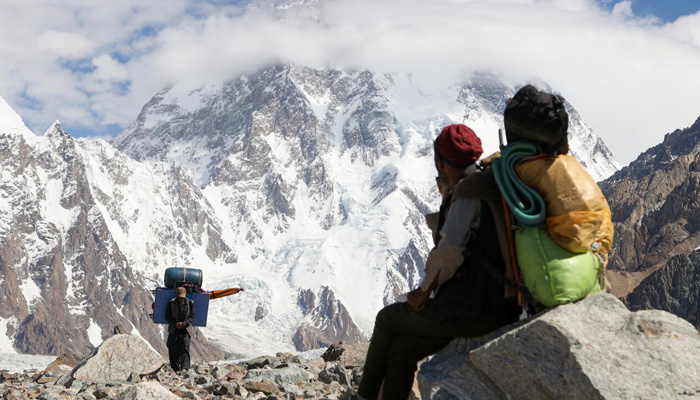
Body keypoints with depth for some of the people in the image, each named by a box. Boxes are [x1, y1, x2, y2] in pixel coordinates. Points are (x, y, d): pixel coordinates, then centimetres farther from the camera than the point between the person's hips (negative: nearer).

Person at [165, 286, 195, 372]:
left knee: (185, 347, -16)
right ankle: (176, 369, 10)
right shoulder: (171, 303, -4)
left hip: (185, 329, -1)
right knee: (173, 349, 0)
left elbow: (192, 317, 2)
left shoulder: (190, 303, -4)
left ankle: (184, 368, -26)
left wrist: (183, 323, -15)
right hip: (173, 330, 1)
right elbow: (167, 316, 2)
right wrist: (175, 323, -14)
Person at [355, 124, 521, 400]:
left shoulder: (468, 191, -15)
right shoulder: (489, 186, 16)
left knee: (387, 319, 16)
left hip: (472, 312, -8)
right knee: (401, 349, 15)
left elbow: (449, 252, -25)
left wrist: (423, 293, -9)